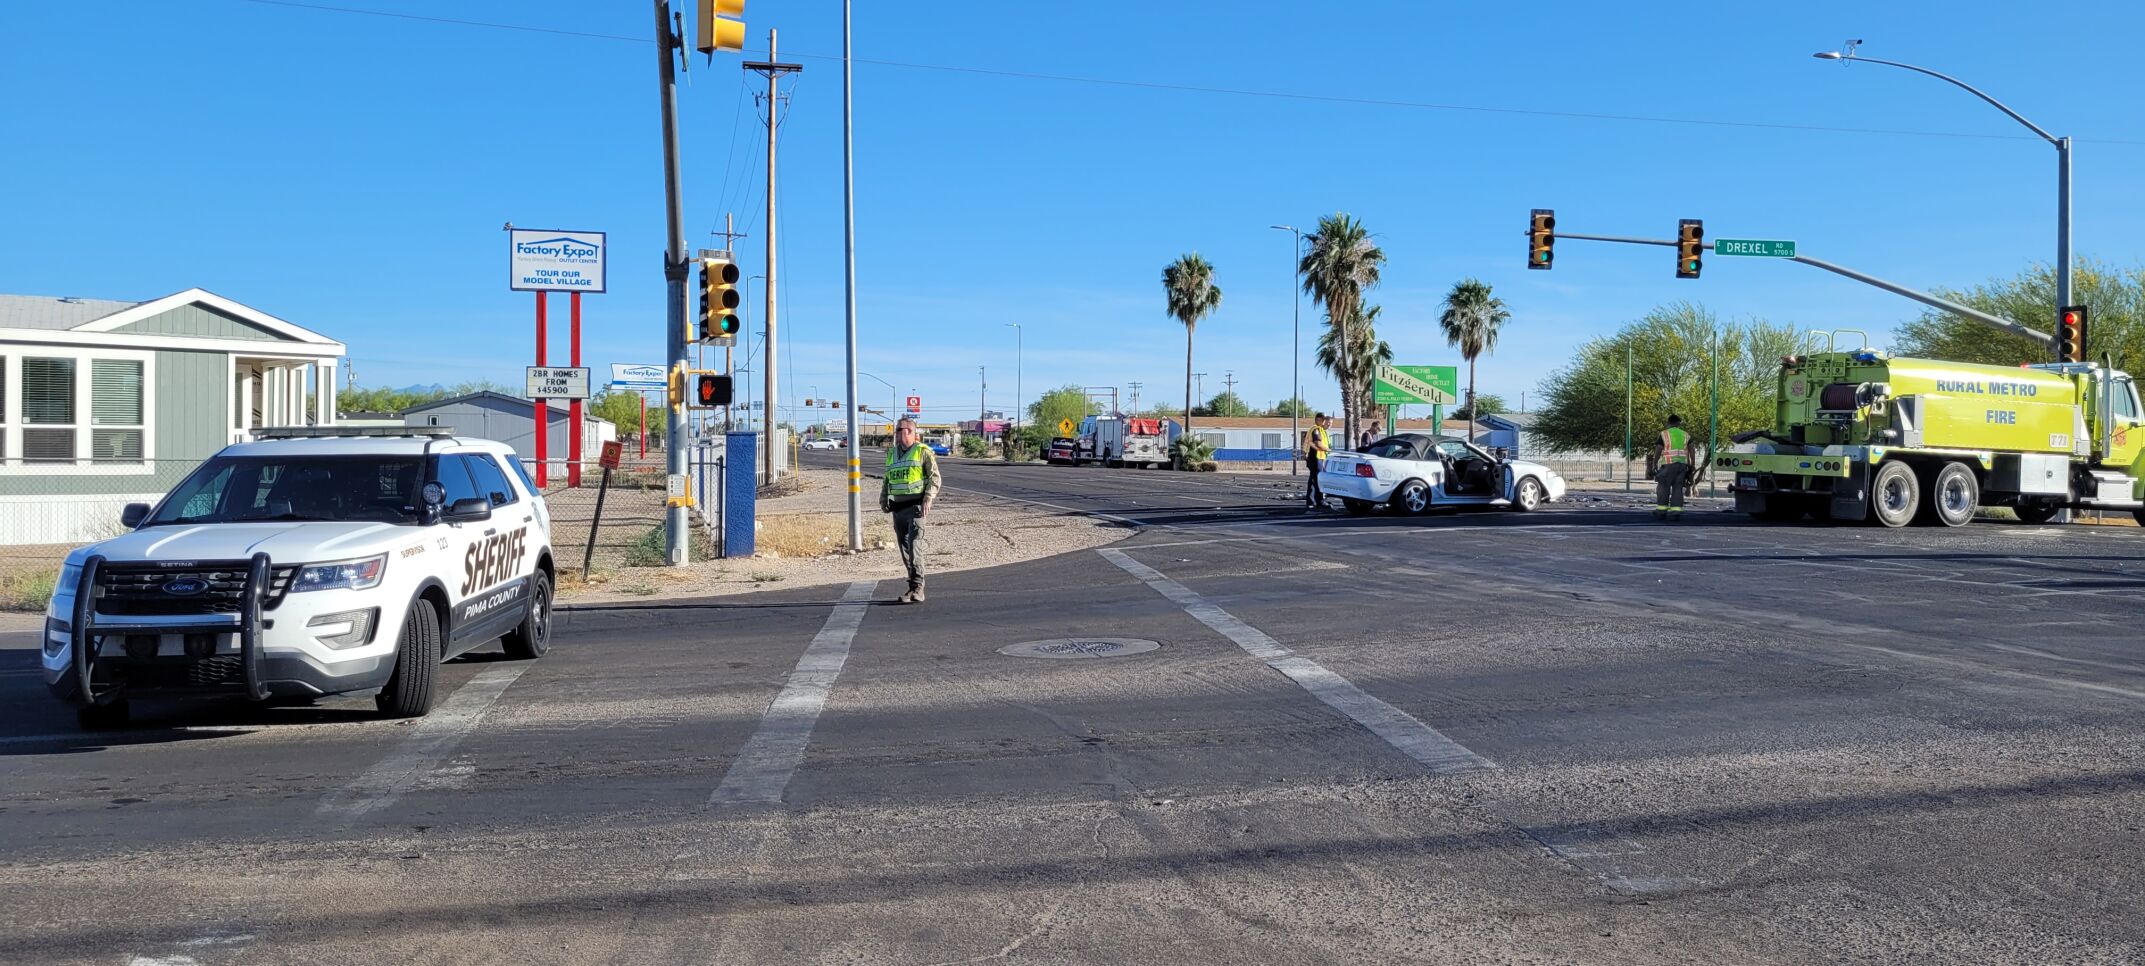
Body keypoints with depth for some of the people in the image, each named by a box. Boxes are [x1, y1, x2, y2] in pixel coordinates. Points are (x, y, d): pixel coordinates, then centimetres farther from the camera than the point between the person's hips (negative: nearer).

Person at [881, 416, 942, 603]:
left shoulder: (923, 451, -2)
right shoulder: (891, 453, 17)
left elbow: (934, 477, -6)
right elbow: (886, 479, 25)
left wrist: (928, 499, -16)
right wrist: (883, 499, 14)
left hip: (915, 505, -7)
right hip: (898, 507, 7)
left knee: (915, 545, -15)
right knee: (904, 547, 7)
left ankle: (917, 589, -16)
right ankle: (914, 586, 16)